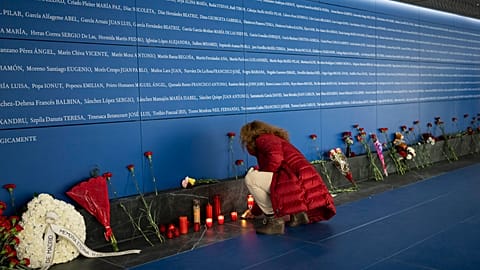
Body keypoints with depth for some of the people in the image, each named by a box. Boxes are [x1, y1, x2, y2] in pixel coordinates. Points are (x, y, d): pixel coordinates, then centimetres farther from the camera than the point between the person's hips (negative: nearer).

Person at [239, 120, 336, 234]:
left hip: (300, 185, -11)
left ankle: (274, 220, -3)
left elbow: (276, 158, -22)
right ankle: (295, 215, 12)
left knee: (251, 177, -8)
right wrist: (255, 211, 44)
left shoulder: (263, 139, 3)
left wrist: (260, 172, -2)